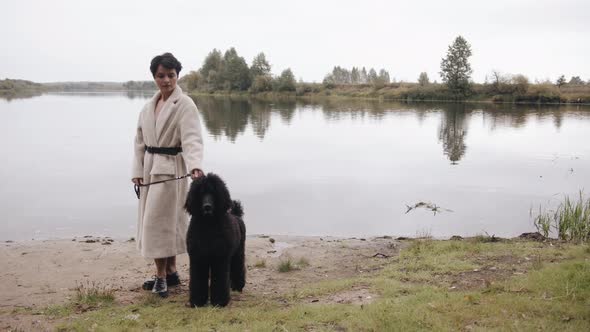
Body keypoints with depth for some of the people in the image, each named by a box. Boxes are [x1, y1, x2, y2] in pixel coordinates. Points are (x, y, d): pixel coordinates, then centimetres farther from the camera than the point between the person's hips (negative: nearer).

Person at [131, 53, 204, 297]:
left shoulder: (185, 105, -11)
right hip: (150, 168, 7)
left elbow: (192, 138, -23)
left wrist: (195, 165, -39)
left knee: (160, 221, -5)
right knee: (165, 221, 12)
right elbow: (140, 141, 13)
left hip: (171, 168, -7)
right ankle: (170, 272, 24)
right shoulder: (149, 106, 10)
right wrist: (138, 170, 5)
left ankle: (162, 276, 8)